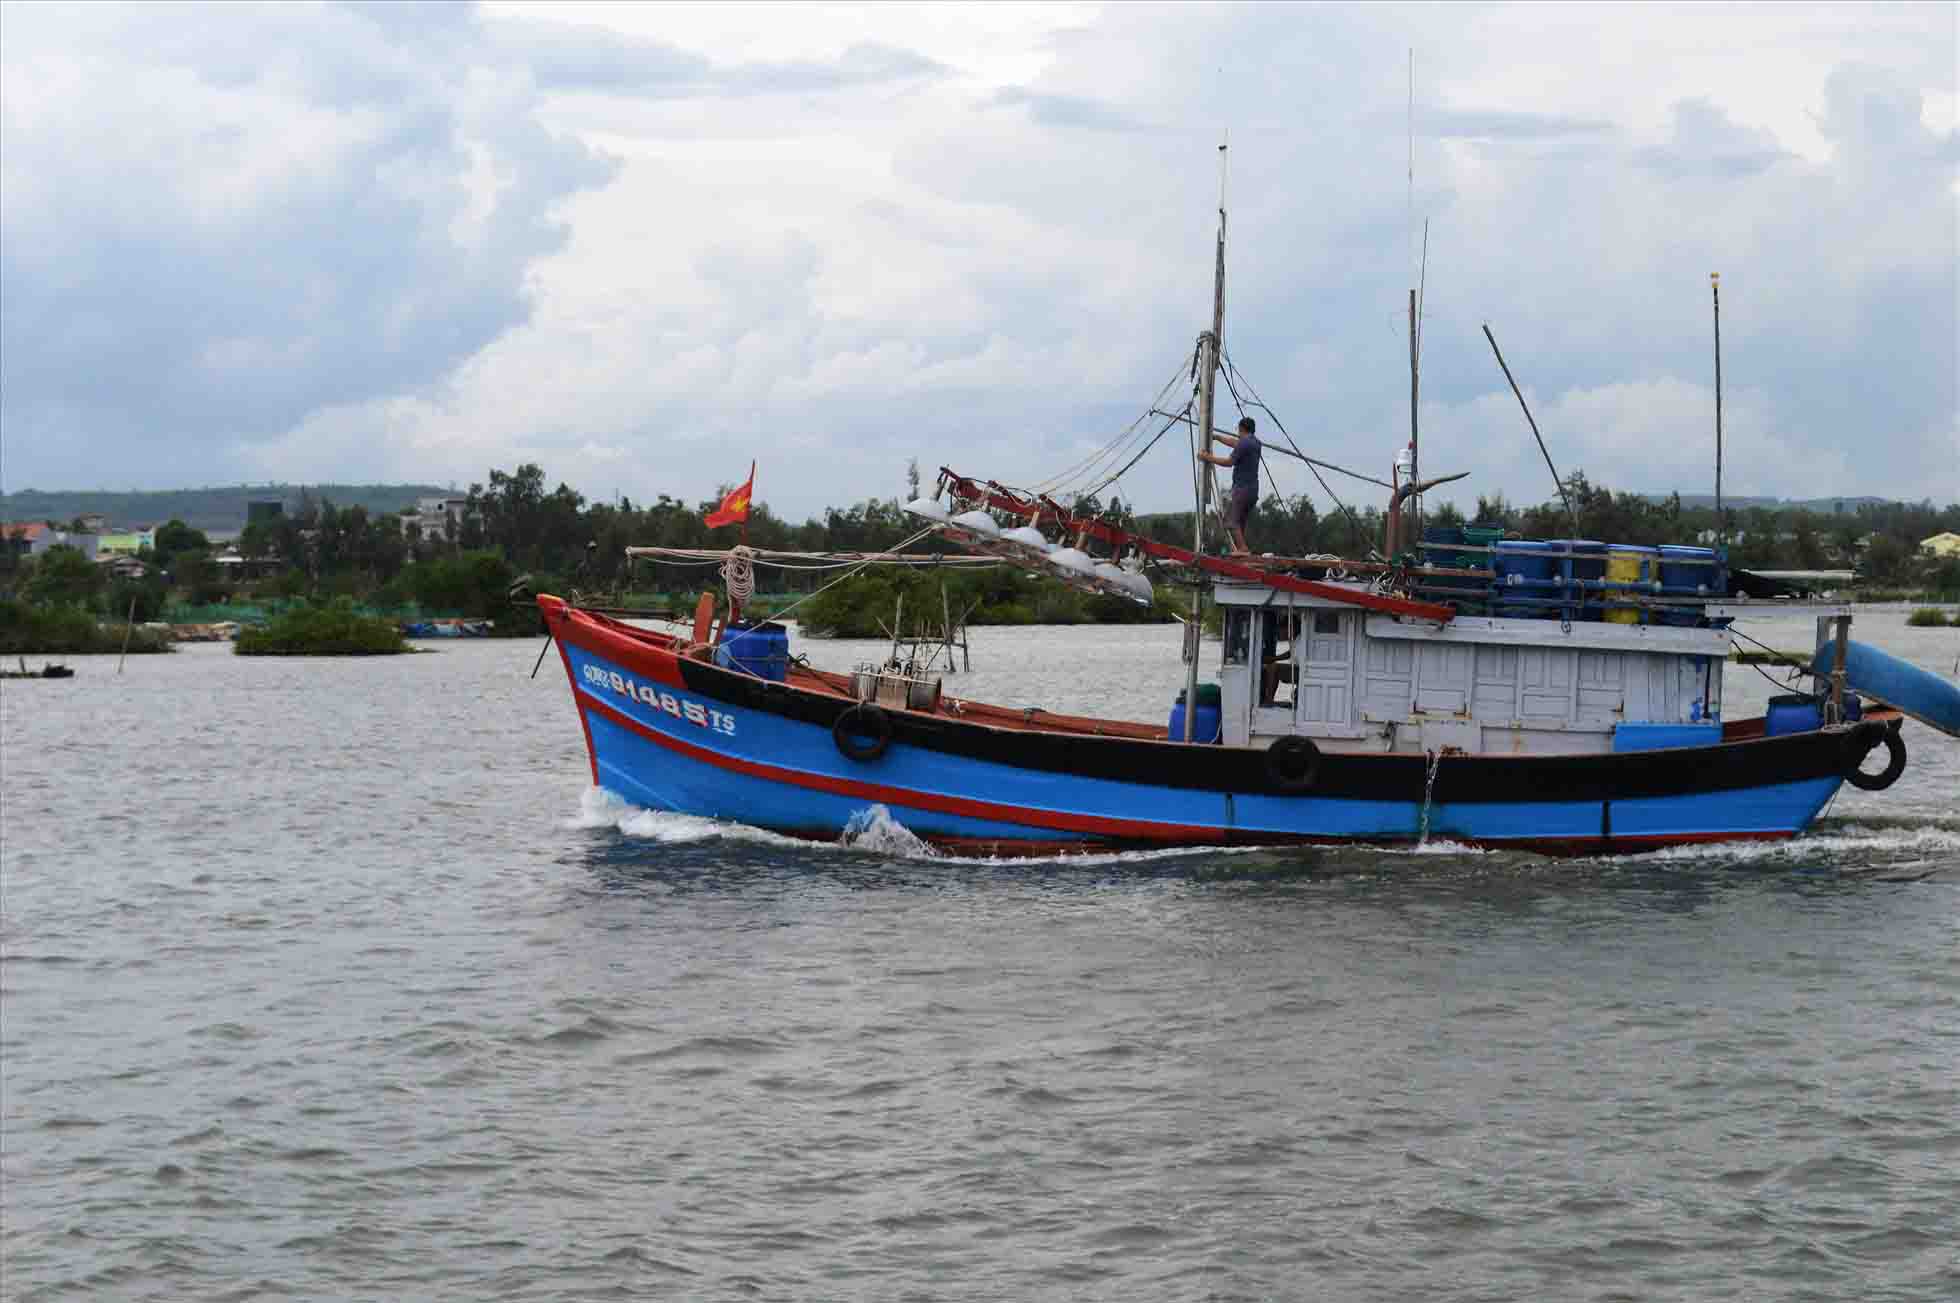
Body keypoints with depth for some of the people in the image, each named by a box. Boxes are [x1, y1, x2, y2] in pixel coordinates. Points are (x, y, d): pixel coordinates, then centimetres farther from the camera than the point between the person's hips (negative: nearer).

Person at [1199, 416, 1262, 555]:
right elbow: (1235, 443, 30)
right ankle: (1240, 547, 10)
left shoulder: (1244, 443, -13)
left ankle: (1242, 548, -18)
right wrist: (1216, 437, 39)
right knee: (1241, 521, 14)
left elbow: (1229, 462, -14)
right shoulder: (1255, 442, 15)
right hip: (1253, 490, 9)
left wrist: (1209, 458, -5)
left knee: (1231, 520, -8)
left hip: (1242, 488, -9)